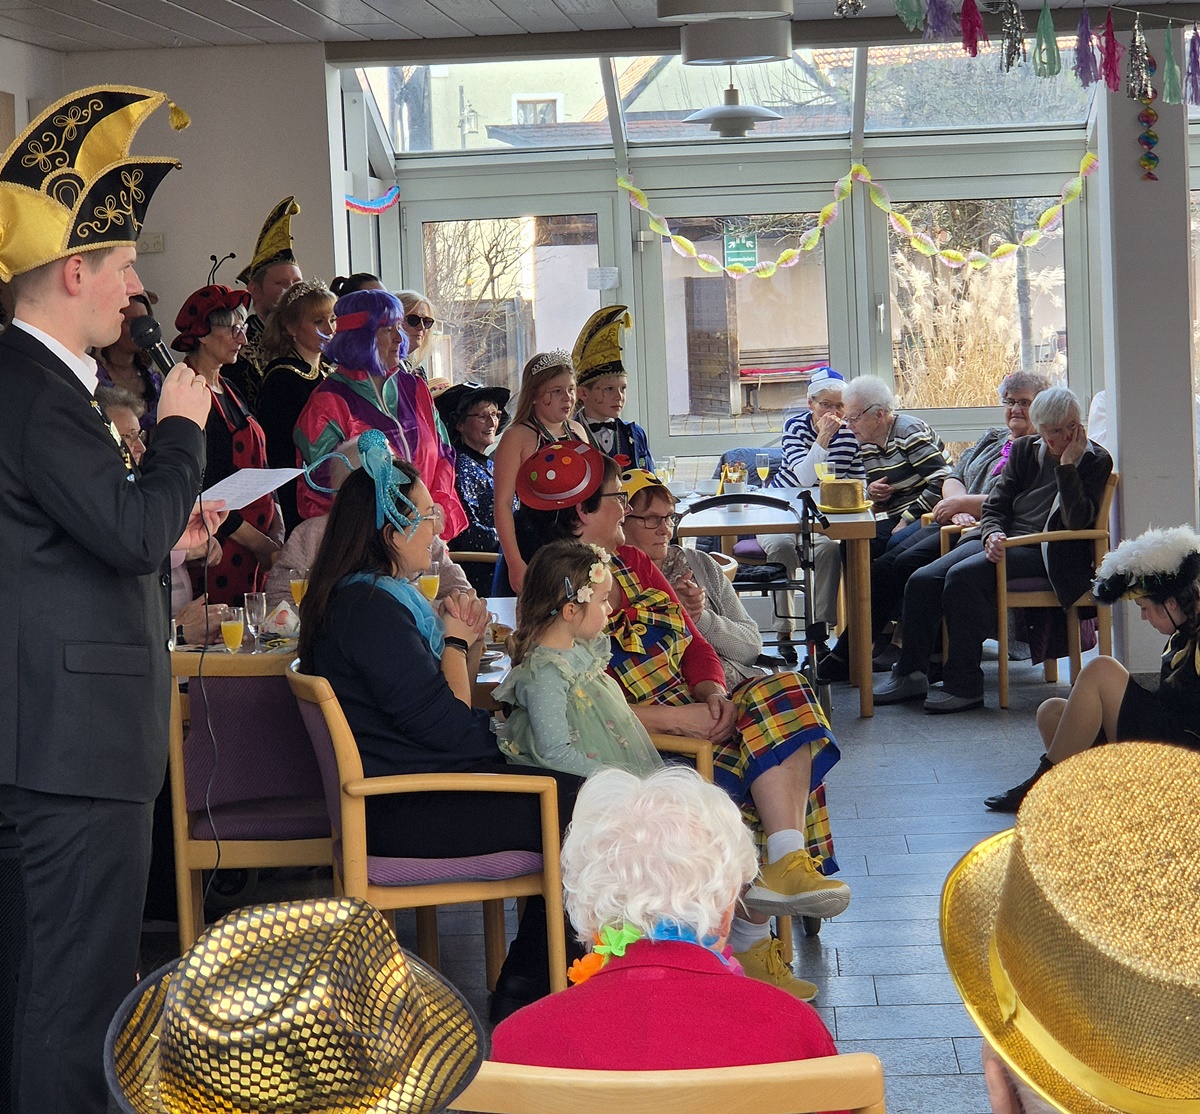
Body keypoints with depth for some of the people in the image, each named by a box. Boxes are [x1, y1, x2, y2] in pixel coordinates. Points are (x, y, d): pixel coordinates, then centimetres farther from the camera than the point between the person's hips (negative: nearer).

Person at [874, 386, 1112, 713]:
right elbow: (994, 506, 11)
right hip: (1002, 541, 6)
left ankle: (965, 686, -25)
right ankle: (910, 673, -3)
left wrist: (1067, 465, -16)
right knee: (922, 580, -15)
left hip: (1044, 552, -6)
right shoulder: (1024, 450, 13)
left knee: (963, 576, -31)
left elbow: (1077, 521, -15)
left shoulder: (1096, 461, -1)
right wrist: (992, 535, -10)